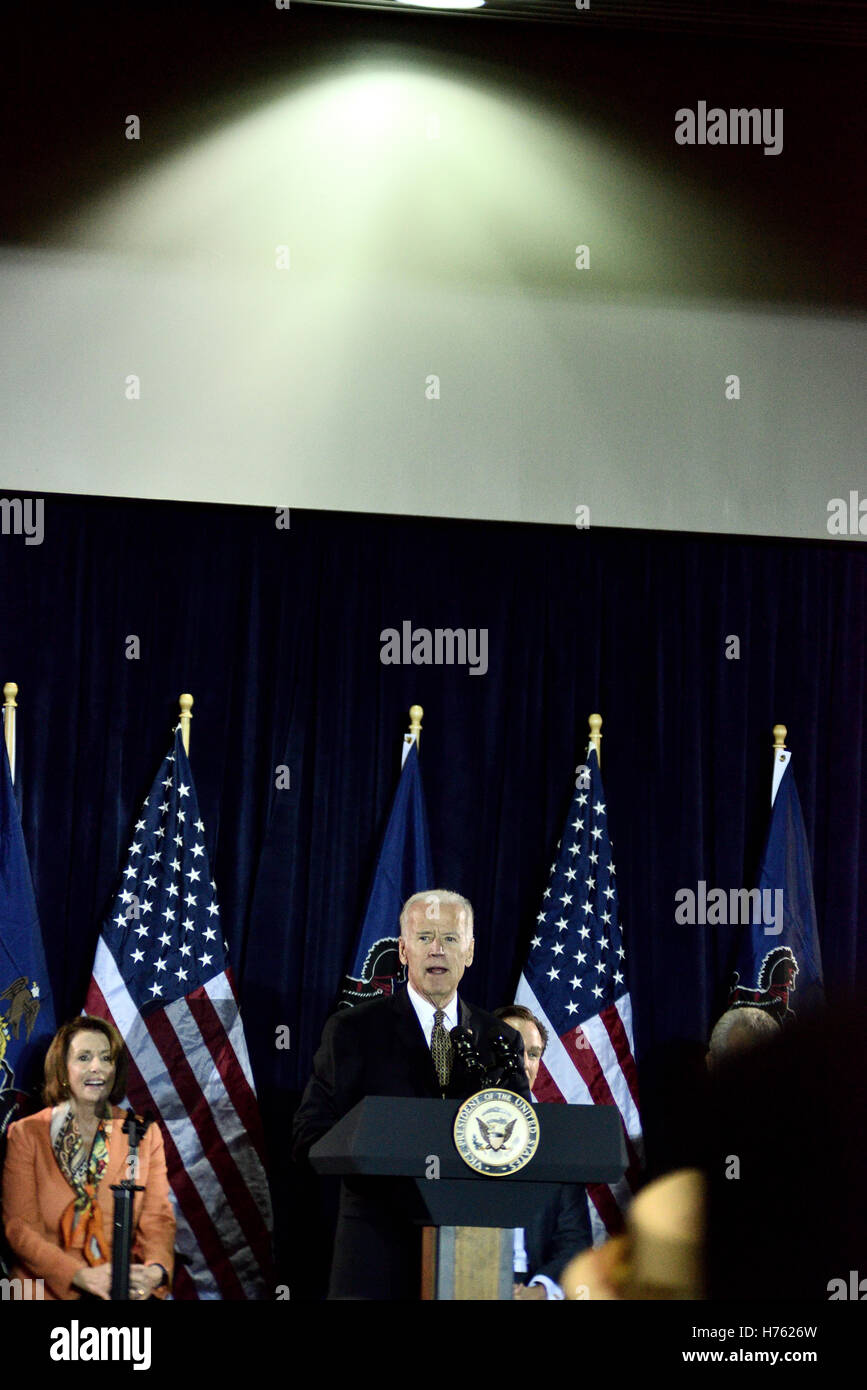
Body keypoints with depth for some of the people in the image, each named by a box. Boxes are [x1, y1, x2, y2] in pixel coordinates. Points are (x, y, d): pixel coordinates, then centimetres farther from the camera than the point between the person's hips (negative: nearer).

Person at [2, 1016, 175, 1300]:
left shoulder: (144, 1133, 13)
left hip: (123, 1291, 1)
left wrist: (156, 1270, -15)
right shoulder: (26, 1135, 7)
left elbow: (158, 1218, 7)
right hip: (48, 1293, -1)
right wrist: (82, 1275, -15)